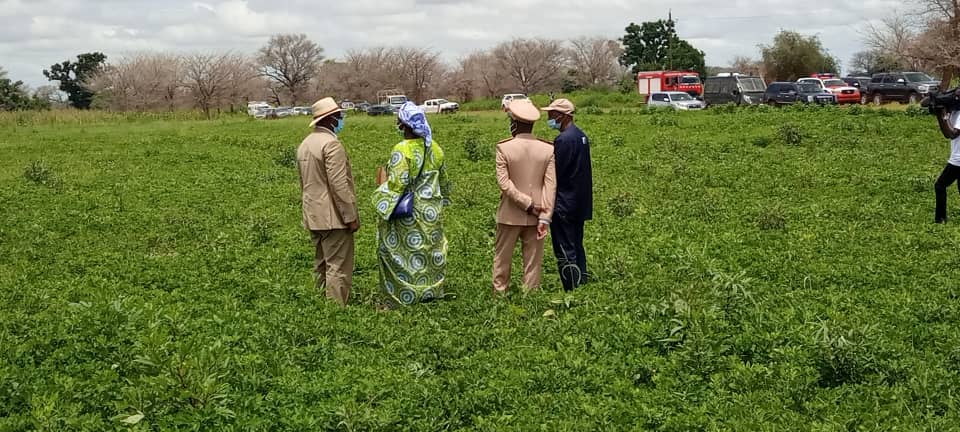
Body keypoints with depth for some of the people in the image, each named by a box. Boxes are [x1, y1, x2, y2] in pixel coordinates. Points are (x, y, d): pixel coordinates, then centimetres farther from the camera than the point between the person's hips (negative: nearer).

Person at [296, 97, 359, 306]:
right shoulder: (331, 144, -17)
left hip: (313, 216, 9)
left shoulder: (304, 144, 13)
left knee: (322, 266, 17)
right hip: (334, 217, -9)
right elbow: (339, 184, -20)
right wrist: (351, 216, -16)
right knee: (338, 268, -6)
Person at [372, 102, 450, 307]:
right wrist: (441, 200, 26)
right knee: (430, 250, 16)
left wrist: (383, 208, -8)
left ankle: (403, 297, 7)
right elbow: (443, 180, 13)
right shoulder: (435, 148, 2)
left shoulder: (402, 151, -20)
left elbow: (396, 185, -21)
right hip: (431, 212, 7)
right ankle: (431, 291, 24)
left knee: (403, 252, 3)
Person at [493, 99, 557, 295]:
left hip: (510, 215, -1)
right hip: (536, 218, 2)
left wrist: (528, 204, -12)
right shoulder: (548, 149, -4)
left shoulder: (504, 148, -9)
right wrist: (544, 218, -8)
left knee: (502, 257, 13)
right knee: (533, 259, 9)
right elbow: (551, 185, -7)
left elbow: (504, 183, -14)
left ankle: (499, 292, 19)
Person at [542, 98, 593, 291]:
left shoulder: (564, 139, -20)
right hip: (580, 203, 10)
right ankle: (582, 284, 23)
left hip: (564, 205, -10)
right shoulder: (581, 135, 11)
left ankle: (572, 291, -3)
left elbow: (556, 172, -20)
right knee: (576, 246, 17)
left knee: (565, 251, -4)